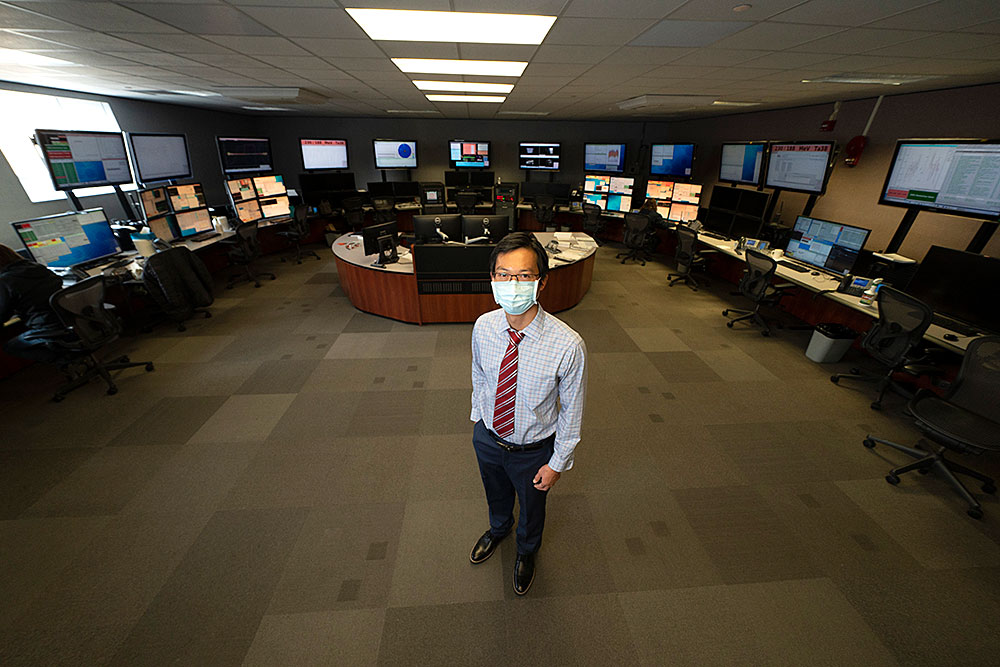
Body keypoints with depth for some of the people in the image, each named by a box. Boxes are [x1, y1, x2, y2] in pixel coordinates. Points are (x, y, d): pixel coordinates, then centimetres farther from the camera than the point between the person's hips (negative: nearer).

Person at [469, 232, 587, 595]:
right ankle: (498, 529, 71)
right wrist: (477, 415, 11)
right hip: (487, 437, 3)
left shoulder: (567, 345, -32)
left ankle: (527, 551, 66)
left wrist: (558, 463, -9)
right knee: (496, 494, 34)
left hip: (532, 450, -3)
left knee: (531, 507, 29)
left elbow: (572, 411, -18)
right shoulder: (483, 327, -20)